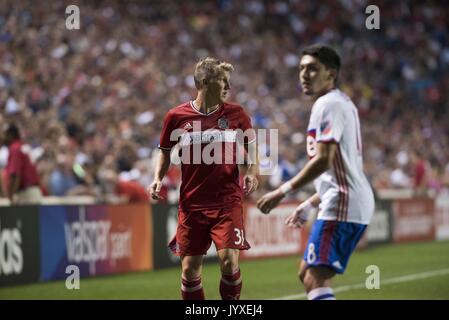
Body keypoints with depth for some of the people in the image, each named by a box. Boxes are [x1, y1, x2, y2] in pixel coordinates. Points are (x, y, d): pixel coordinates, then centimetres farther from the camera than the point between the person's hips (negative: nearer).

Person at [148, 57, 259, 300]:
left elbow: (251, 148, 15)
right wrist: (158, 179, -2)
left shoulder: (236, 114, 2)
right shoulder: (176, 116, 0)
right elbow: (165, 152, 14)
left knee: (228, 261, -13)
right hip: (191, 204, 1)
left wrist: (251, 173, -4)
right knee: (190, 269, 1)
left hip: (228, 200, -1)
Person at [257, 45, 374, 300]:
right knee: (308, 274, 17)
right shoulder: (344, 104, 23)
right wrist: (310, 205, 27)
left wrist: (283, 191, -17)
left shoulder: (327, 104, -9)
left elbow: (324, 160, -20)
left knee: (315, 279, -17)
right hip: (355, 204, 11)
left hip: (341, 207, -11)